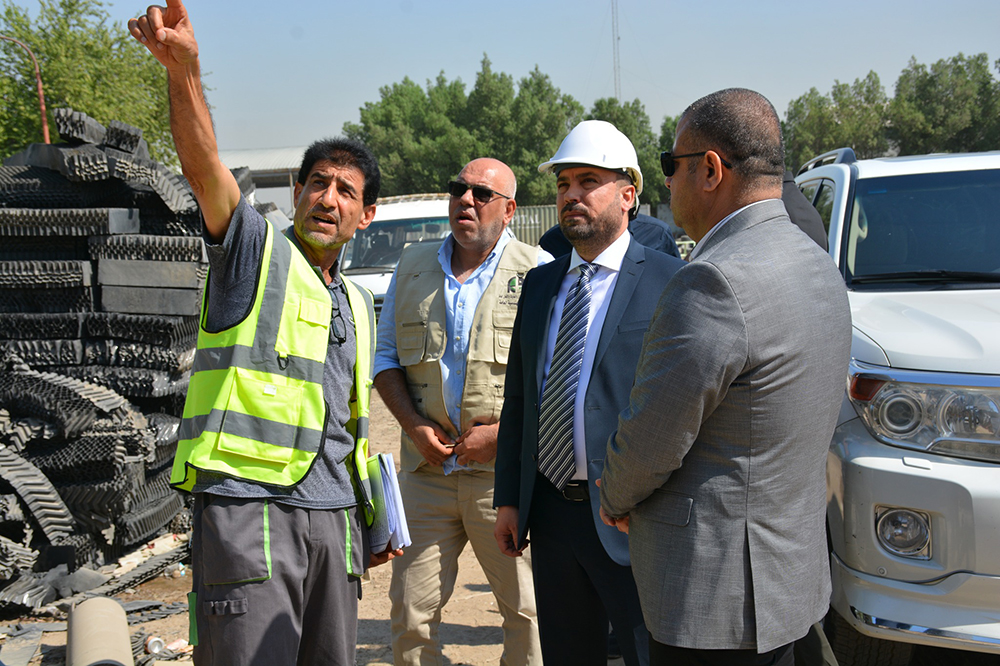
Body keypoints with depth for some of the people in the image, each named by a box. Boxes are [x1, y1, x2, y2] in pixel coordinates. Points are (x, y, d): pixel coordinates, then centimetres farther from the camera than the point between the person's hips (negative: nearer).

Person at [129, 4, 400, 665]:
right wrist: (183, 68, -36)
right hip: (246, 506, -6)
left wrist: (372, 521, 26)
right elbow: (204, 167, -19)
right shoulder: (256, 250, 1)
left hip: (332, 516, 7)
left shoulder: (358, 305, 19)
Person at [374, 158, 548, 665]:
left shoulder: (538, 271, 0)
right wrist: (414, 425, 0)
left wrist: (506, 432, -12)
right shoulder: (413, 266, 13)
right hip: (426, 469, 3)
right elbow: (386, 357, 15)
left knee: (528, 611, 4)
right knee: (411, 612, 7)